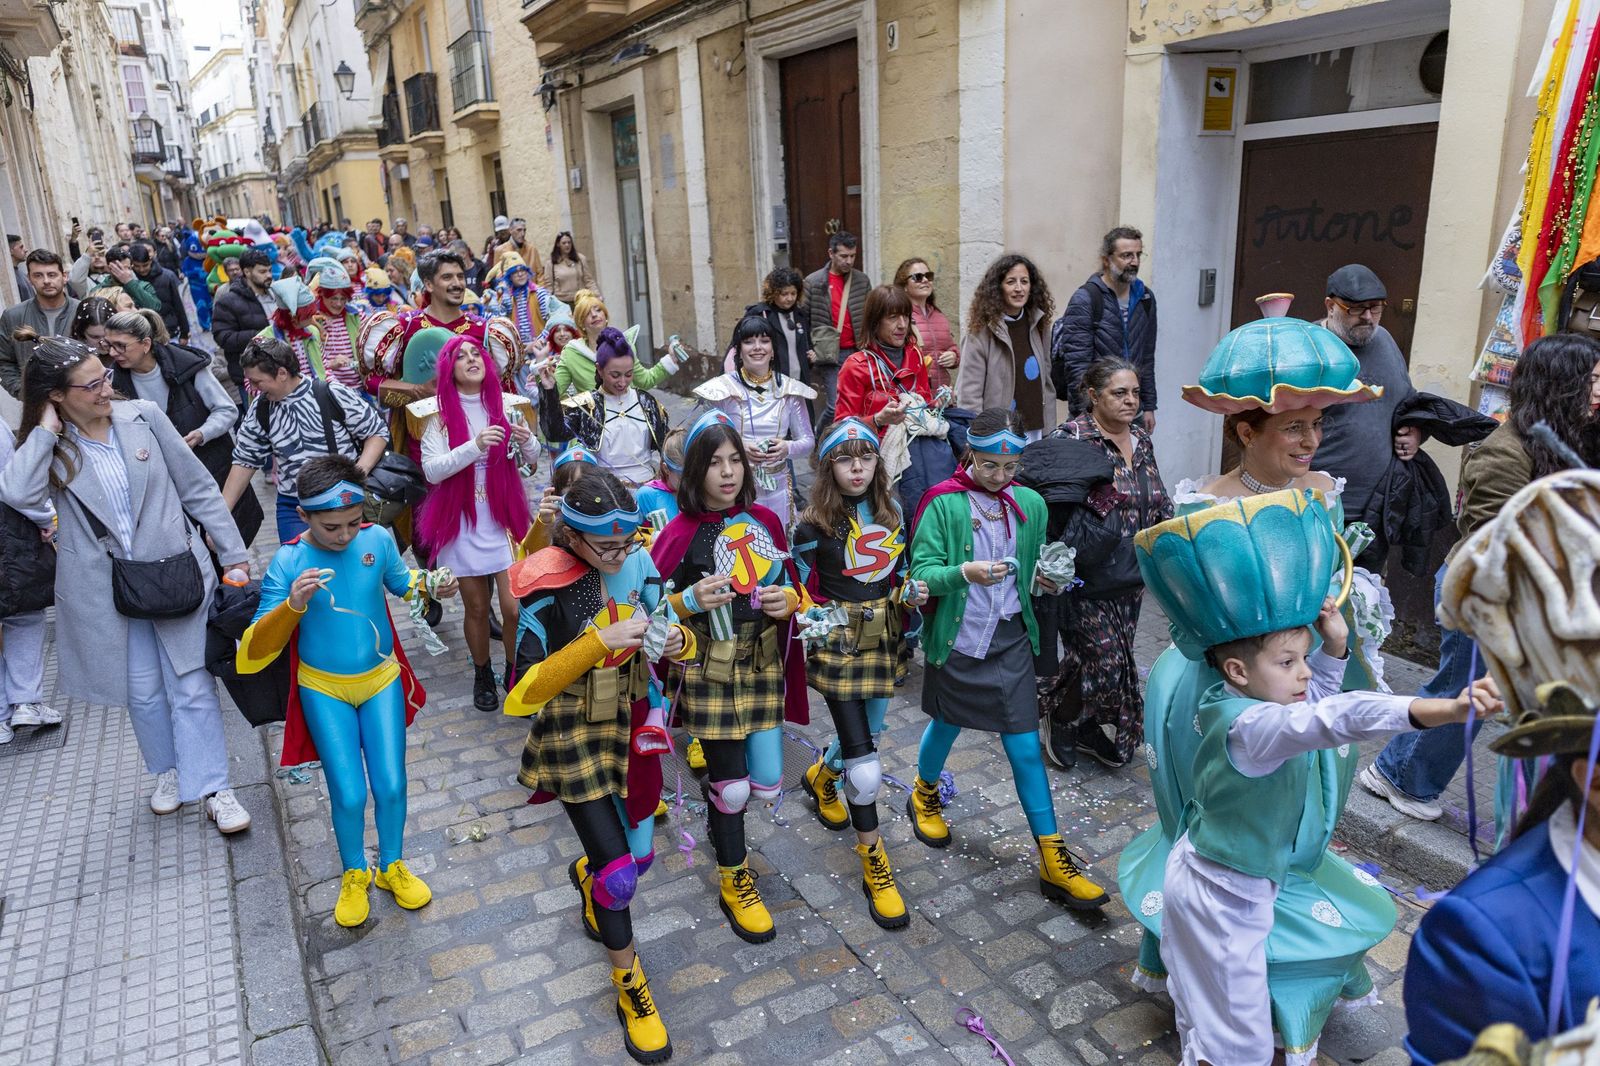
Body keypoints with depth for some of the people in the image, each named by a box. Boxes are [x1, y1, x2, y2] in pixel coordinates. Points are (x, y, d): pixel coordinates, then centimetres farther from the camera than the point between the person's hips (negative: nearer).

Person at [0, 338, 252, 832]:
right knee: (143, 692, 13)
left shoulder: (143, 417, -4)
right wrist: (46, 431, -18)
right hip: (108, 592, 1)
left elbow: (199, 489, 0)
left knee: (193, 687, 1)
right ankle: (169, 772, 36)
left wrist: (234, 555, 0)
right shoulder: (45, 448, -4)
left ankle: (213, 789, 10)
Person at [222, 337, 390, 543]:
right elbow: (245, 462, 10)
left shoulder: (334, 395, -11)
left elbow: (377, 432, -3)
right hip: (293, 507, 3)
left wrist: (360, 470, -20)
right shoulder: (259, 411, 2)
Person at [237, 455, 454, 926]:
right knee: (349, 795, -1)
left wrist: (430, 585, -11)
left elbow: (400, 582, 10)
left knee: (391, 786, 3)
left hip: (381, 679, 2)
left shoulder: (378, 539, -12)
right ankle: (354, 875, 29)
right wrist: (293, 605, -36)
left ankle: (392, 866, 31)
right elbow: (256, 649, -18)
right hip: (324, 690, -2)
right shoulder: (289, 562, -18)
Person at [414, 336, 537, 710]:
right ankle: (482, 676, 32)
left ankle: (515, 676, 17)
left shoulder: (506, 405, 2)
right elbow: (432, 470, -14)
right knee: (476, 608, 10)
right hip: (463, 523, -1)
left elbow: (532, 459, 8)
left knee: (514, 607, -6)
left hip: (505, 518, 1)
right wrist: (475, 446, -27)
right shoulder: (439, 413, -5)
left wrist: (526, 442, -15)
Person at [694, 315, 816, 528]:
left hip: (778, 488, 3)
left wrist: (788, 448, -13)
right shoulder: (723, 389, -3)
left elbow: (808, 441, 8)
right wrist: (738, 449, -19)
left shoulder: (788, 389, 5)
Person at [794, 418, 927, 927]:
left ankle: (821, 776, 55)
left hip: (882, 642, 5)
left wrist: (913, 593, -7)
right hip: (838, 646, -5)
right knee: (865, 769, -7)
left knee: (865, 737, 21)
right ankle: (875, 869, 11)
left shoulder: (891, 512, 2)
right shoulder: (814, 525, -12)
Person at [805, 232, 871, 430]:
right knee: (836, 405, -9)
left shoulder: (862, 281, 9)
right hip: (829, 355, -3)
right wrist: (808, 351, -4)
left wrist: (869, 344, 4)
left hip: (857, 352, 3)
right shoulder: (813, 283, 2)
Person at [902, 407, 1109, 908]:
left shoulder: (1030, 504, 2)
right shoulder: (944, 504, -12)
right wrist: (964, 573, -34)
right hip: (957, 637, -2)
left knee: (1026, 746, 3)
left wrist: (1043, 579, -7)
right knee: (947, 724, 19)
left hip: (1011, 637, 2)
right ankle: (924, 793, 51)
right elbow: (922, 570, -16)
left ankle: (1053, 860, 12)